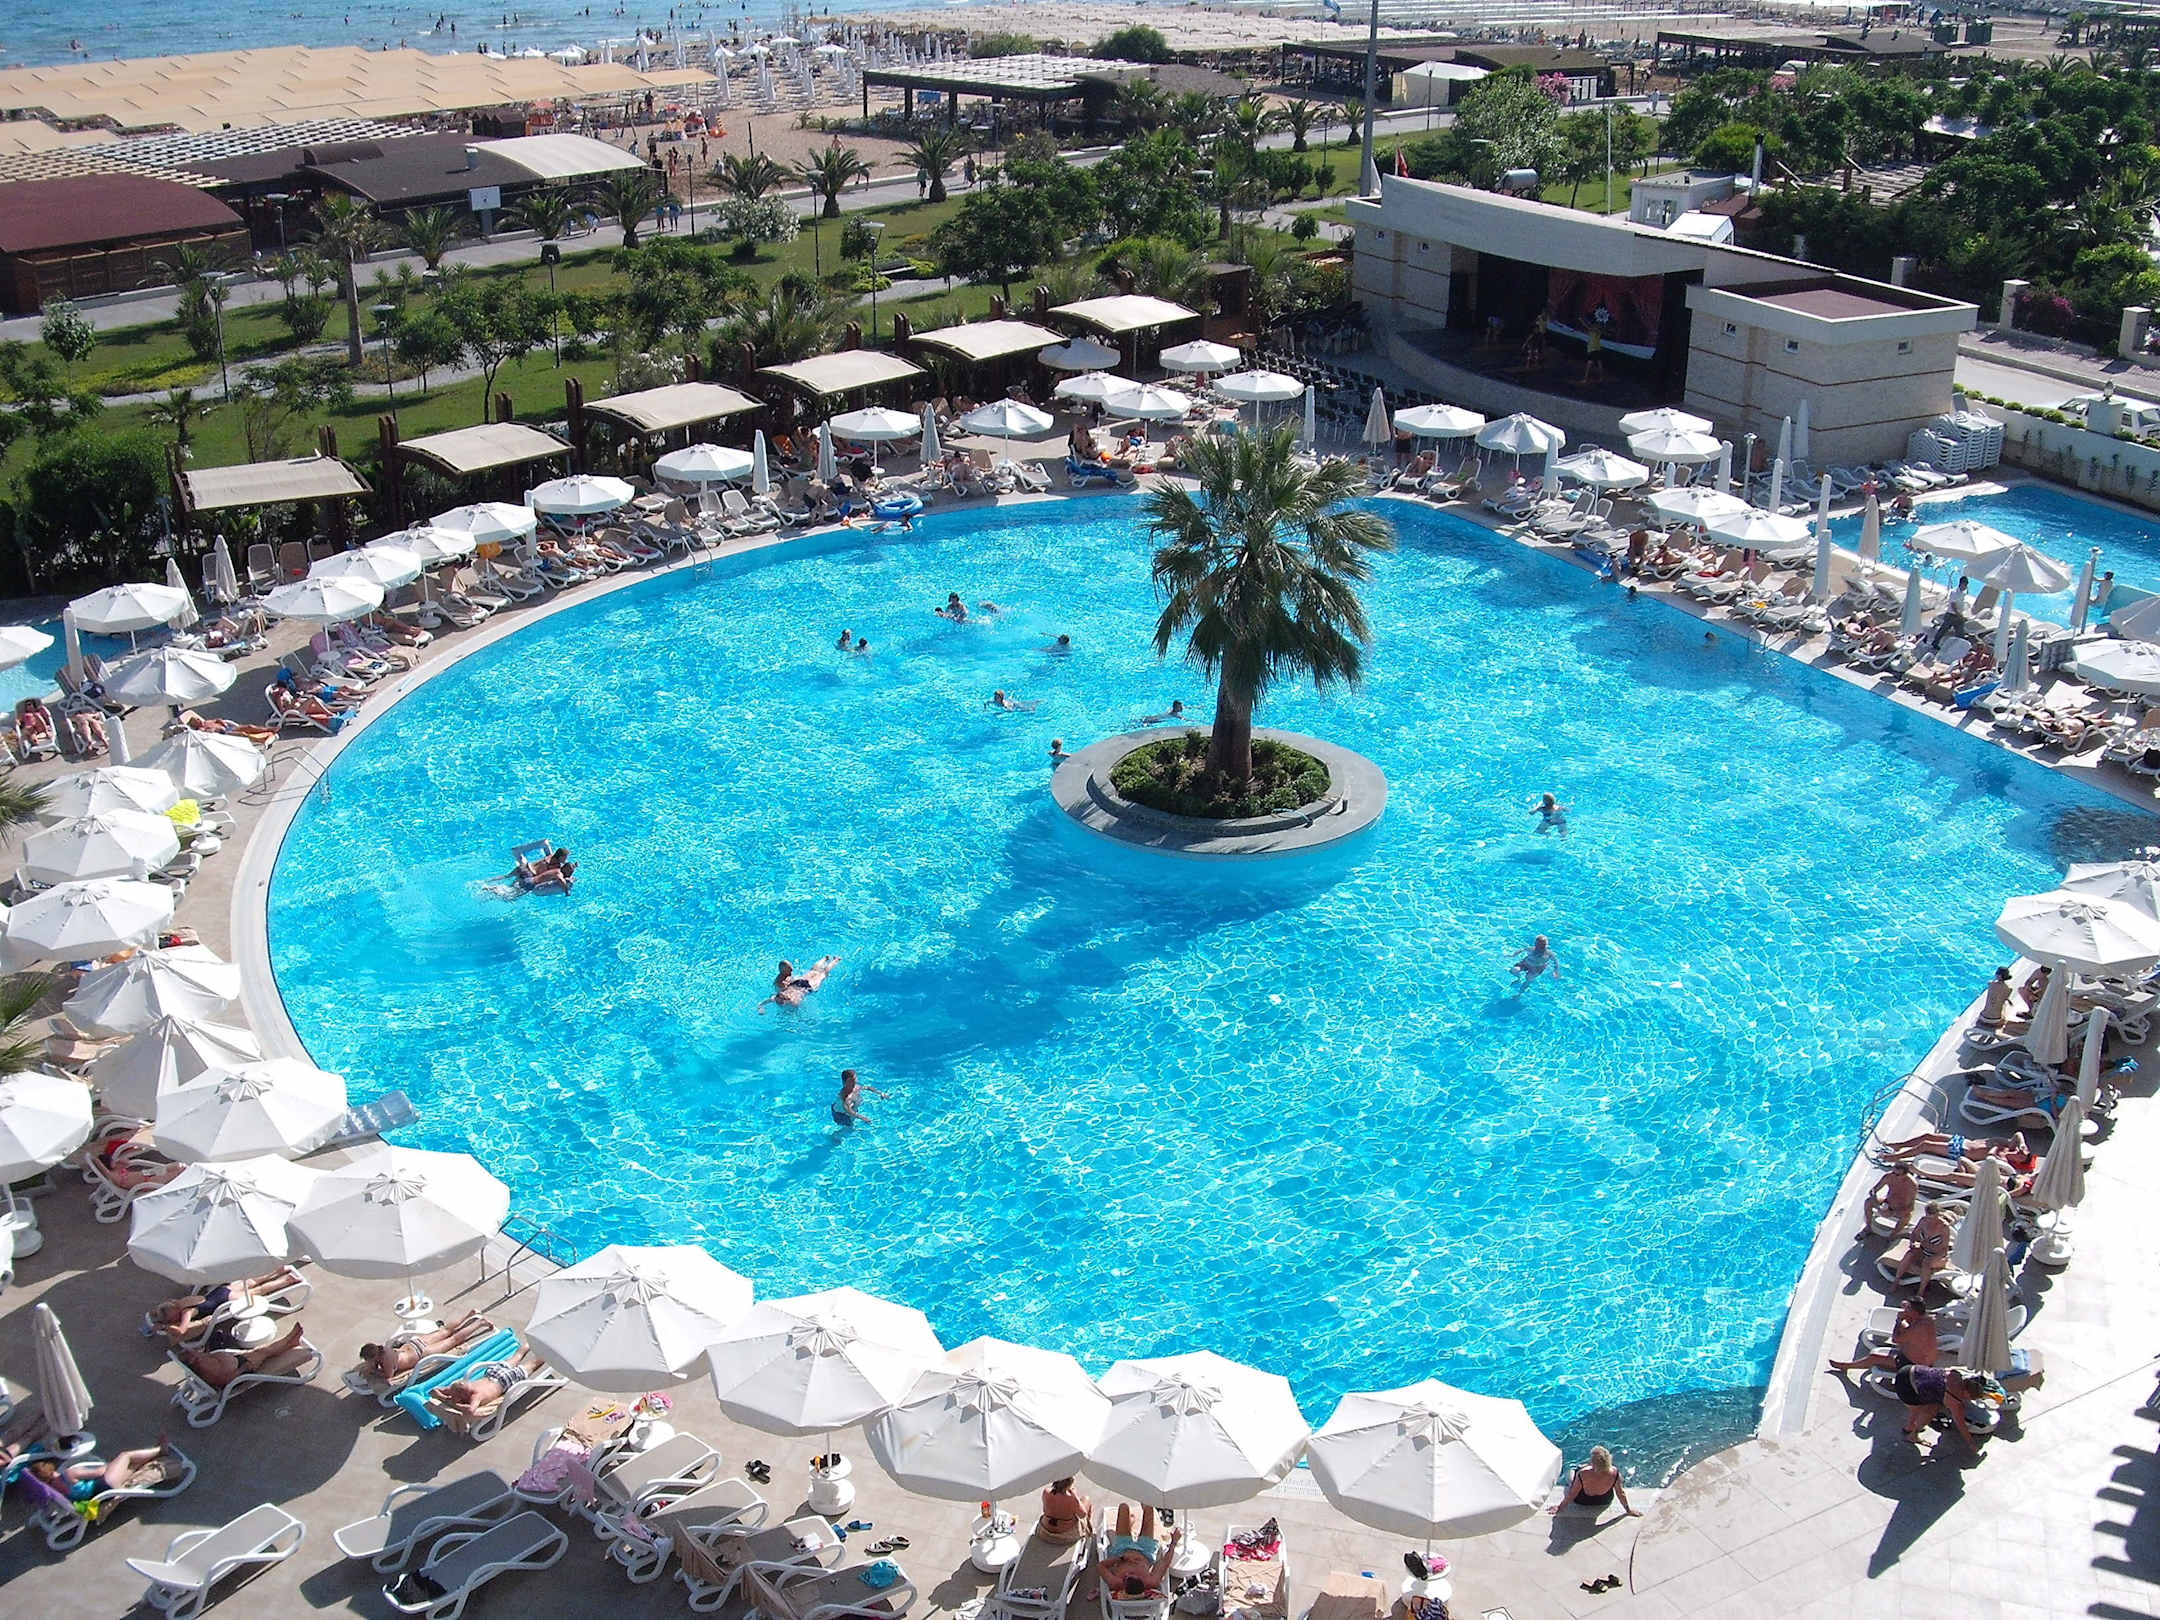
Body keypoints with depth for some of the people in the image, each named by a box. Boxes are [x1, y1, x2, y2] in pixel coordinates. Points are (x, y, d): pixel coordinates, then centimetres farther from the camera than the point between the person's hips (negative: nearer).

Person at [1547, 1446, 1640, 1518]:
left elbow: (1572, 1494, -26)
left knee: (1571, 1472, 25)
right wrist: (1628, 1510, -1)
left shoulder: (1582, 1474, -41)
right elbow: (1621, 1493, -19)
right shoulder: (1614, 1473, -35)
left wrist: (1559, 1506, -9)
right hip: (1605, 1502, 2)